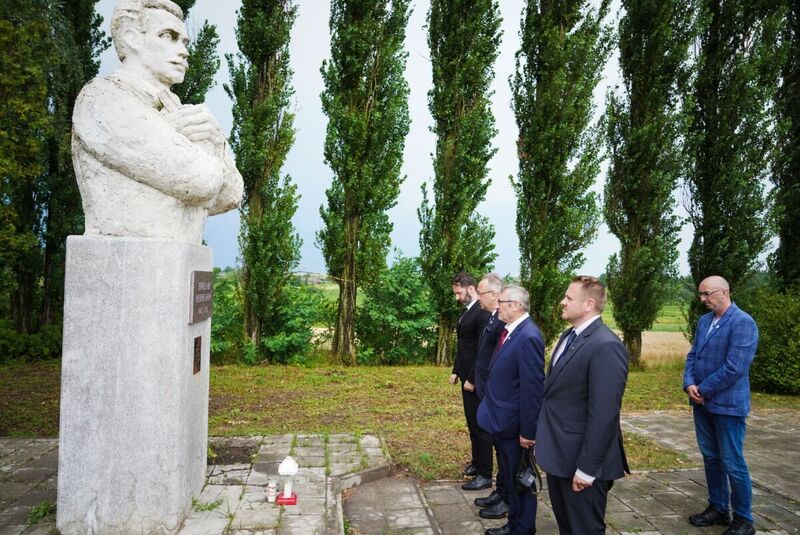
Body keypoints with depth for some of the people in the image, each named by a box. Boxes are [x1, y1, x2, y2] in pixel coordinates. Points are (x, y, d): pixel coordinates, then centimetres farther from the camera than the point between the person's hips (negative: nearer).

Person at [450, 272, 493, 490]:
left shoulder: (483, 313, -19)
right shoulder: (466, 311, 12)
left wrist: (472, 379, -19)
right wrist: (456, 371, 14)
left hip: (477, 381, -9)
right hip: (467, 377, 9)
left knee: (480, 426, 0)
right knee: (472, 423, 19)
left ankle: (484, 475, 11)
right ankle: (477, 462, 34)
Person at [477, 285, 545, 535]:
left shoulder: (528, 337, -24)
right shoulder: (510, 331, 5)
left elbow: (532, 388, -24)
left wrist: (528, 431, -20)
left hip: (514, 425, -9)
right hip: (502, 421, 9)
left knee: (520, 481, 10)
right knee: (510, 478, 23)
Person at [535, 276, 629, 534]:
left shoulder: (606, 346, -23)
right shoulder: (568, 336, 8)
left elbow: (604, 414, -25)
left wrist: (586, 469, -22)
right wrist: (545, 438, 13)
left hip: (581, 459, -9)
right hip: (559, 454, 9)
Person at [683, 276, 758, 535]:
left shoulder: (743, 322, -16)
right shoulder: (704, 320, 8)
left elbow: (734, 368, -22)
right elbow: (692, 355, 9)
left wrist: (702, 390, -15)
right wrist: (689, 385, -8)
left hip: (727, 404, -7)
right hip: (702, 402, 7)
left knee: (732, 463, 3)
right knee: (711, 458, 16)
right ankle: (718, 509, 31)